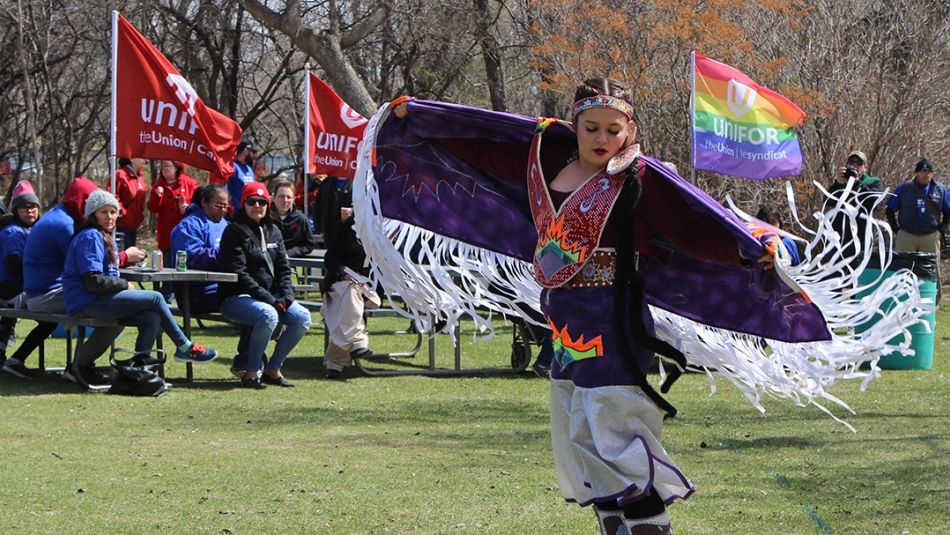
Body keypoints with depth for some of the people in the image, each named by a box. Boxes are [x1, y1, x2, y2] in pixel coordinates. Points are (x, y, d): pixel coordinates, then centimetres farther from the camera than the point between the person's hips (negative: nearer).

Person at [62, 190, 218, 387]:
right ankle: (184, 347, 2)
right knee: (155, 298, -11)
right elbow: (93, 281, -19)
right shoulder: (90, 237, -11)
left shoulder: (105, 237, 22)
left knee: (153, 318, -11)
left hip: (100, 302, 10)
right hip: (87, 302, -10)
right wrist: (125, 285, -8)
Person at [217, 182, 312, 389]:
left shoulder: (273, 231, 15)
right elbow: (238, 273, -15)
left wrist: (286, 296, -5)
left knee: (302, 317, -13)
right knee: (268, 315, -35)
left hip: (270, 296, 7)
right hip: (237, 297, -7)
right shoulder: (235, 231, -7)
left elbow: (283, 268, 14)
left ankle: (272, 370, -2)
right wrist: (267, 298, -20)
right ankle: (250, 373, -21)